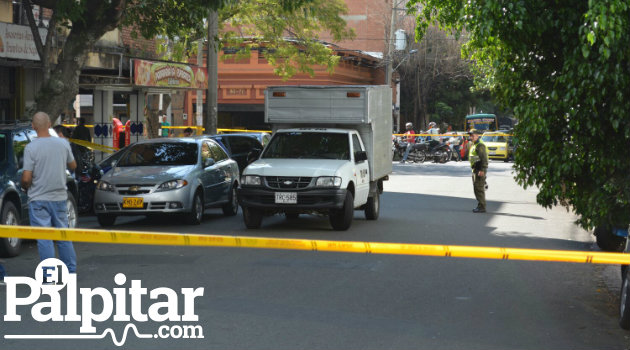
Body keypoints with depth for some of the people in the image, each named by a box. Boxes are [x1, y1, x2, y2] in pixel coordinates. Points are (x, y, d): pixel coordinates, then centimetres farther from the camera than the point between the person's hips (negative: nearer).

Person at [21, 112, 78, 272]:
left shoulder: (31, 148, -13)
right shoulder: (63, 144, -1)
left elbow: (26, 178, -15)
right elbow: (73, 166, 14)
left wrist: (25, 188, 6)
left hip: (39, 199, -4)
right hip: (59, 197, 4)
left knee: (44, 238, -2)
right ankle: (71, 270, 18)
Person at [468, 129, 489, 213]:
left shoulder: (480, 145, -14)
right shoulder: (474, 145, 19)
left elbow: (484, 159, -21)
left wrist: (482, 170, -26)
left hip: (480, 170, -11)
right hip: (475, 169, 11)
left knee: (479, 189, -11)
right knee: (476, 189, 14)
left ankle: (482, 207, -9)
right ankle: (480, 206, 21)